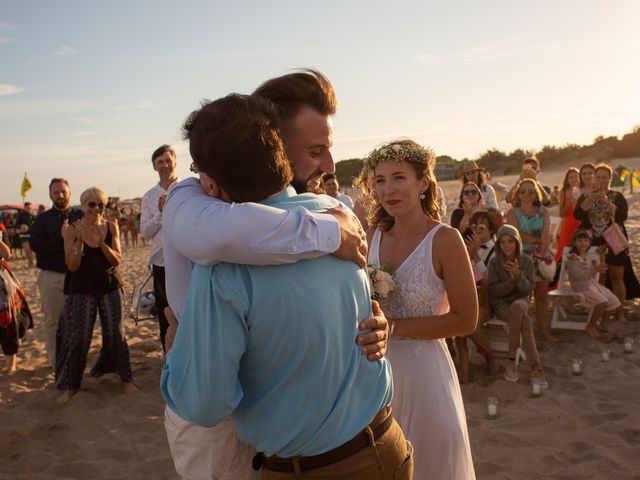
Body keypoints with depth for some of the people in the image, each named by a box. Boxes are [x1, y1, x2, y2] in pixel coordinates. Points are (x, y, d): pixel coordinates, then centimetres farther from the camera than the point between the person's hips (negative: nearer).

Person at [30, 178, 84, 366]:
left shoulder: (80, 216, 6)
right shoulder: (42, 219, 6)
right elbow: (35, 244, -7)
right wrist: (62, 240, -14)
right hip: (51, 276, 0)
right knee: (52, 320, 6)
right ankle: (55, 361, 19)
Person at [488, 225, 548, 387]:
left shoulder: (527, 261, 0)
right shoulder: (494, 262, -4)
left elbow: (528, 289, -4)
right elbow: (494, 291, -5)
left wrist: (518, 275, -22)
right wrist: (511, 279, -19)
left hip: (520, 301, 1)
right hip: (501, 304, -1)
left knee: (517, 308, -37)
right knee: (524, 320, -32)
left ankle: (511, 359, -30)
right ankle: (535, 367, -24)